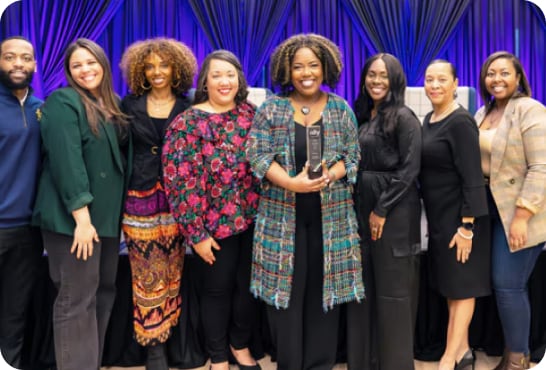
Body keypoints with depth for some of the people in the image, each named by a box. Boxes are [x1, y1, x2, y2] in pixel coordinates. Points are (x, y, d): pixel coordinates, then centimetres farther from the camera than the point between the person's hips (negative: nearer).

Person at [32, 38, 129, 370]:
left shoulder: (112, 105, 15)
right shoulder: (62, 102, -9)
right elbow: (66, 162, -18)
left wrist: (107, 214, 12)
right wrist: (82, 217, -23)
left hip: (107, 214, 8)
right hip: (74, 218, -8)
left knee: (105, 291, 14)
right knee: (77, 299, -4)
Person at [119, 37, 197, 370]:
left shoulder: (187, 108, 3)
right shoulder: (130, 105, 5)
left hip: (177, 197, 0)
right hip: (139, 196, 0)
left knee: (171, 271, 7)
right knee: (148, 275, 3)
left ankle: (165, 335, 21)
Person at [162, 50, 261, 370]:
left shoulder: (251, 113, 5)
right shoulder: (188, 123, -9)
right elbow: (180, 181, -12)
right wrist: (196, 233, -13)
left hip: (254, 218, 4)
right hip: (215, 223, -4)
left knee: (249, 285, 16)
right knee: (217, 289, 11)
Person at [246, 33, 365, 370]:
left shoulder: (341, 109, 6)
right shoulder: (271, 109, 2)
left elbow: (353, 157, 4)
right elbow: (257, 155, -5)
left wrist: (328, 175, -17)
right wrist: (291, 182, -20)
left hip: (330, 218, 1)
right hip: (283, 218, 0)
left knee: (324, 291, 6)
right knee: (285, 289, 4)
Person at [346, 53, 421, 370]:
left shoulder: (404, 117, -7)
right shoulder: (362, 116, 13)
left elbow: (410, 169, -13)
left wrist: (382, 210, -15)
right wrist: (362, 209, 6)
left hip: (394, 210, -7)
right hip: (361, 207, 7)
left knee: (392, 290, 1)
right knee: (363, 287, 11)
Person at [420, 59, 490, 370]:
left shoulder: (460, 122, -16)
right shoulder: (429, 119, 9)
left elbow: (472, 178, -20)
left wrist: (467, 226, -22)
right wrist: (433, 218, 14)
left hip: (460, 216, -8)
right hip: (438, 216, 8)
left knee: (461, 285, 2)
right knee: (449, 283, 14)